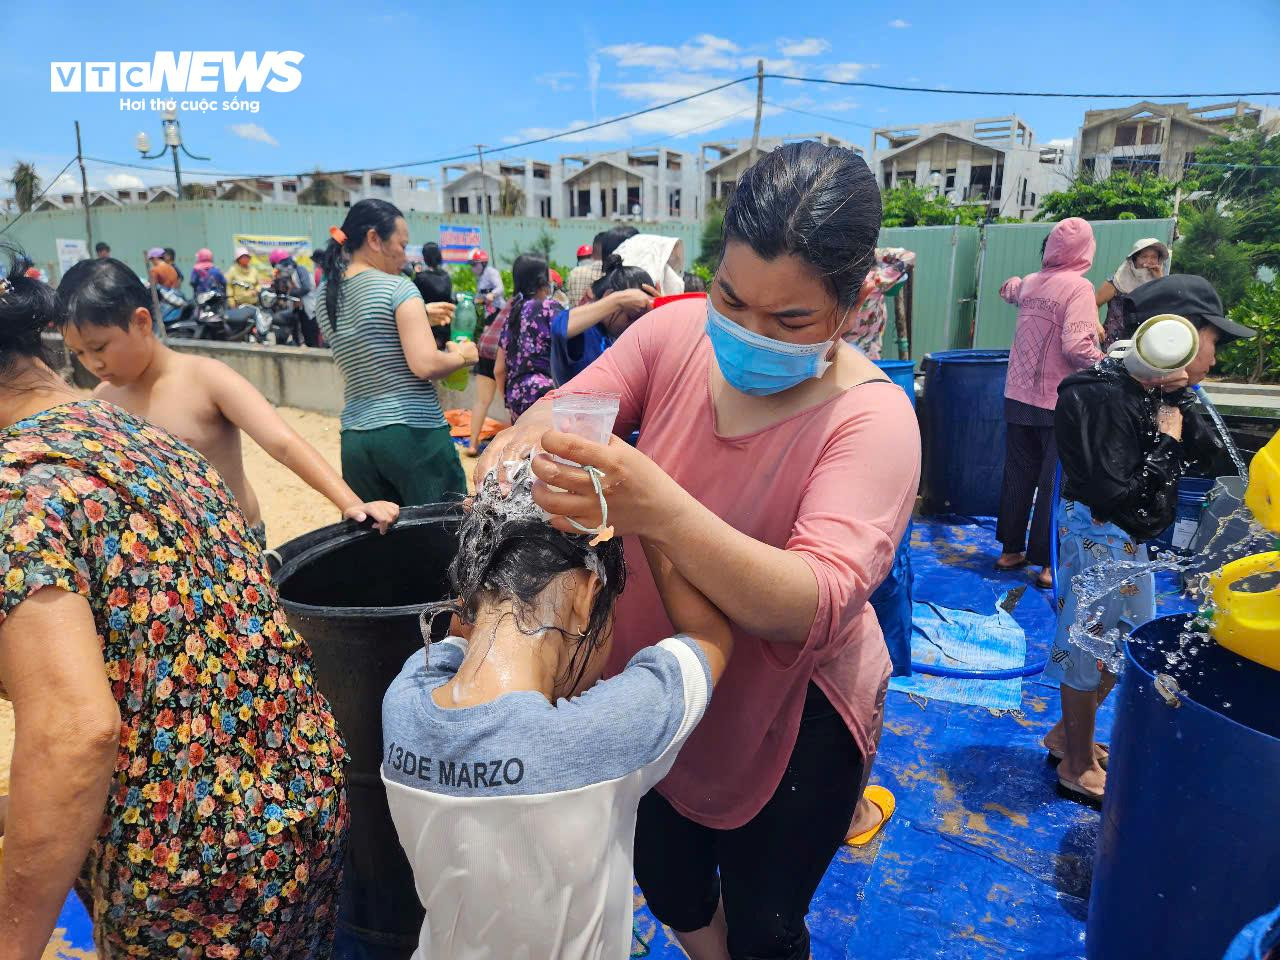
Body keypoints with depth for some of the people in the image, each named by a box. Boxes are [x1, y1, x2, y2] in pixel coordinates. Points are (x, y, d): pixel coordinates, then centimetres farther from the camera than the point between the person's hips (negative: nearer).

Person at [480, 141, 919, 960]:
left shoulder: (873, 420, -26)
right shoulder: (677, 332, -14)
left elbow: (819, 604, -37)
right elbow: (571, 404, -7)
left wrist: (657, 510, -52)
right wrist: (526, 439, -32)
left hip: (789, 716, -4)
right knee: (665, 883, 26)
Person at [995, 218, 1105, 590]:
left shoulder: (1029, 283, 6)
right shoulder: (1078, 287, -14)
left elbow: (1009, 290, 31)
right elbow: (1076, 347, -24)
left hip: (1018, 398, 6)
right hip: (1058, 403, -6)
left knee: (1018, 476, 15)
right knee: (1055, 484, 2)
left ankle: (1010, 550, 25)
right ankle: (1048, 564, 7)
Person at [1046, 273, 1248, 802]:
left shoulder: (1154, 391, 3)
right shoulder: (1106, 396, -25)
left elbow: (1210, 456, 6)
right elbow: (1119, 495, -27)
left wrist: (1181, 405, -7)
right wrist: (1168, 439, -19)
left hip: (1126, 539, 9)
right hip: (1098, 537, -9)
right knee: (1090, 651, 7)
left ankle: (1067, 734, 41)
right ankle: (1079, 767, 27)